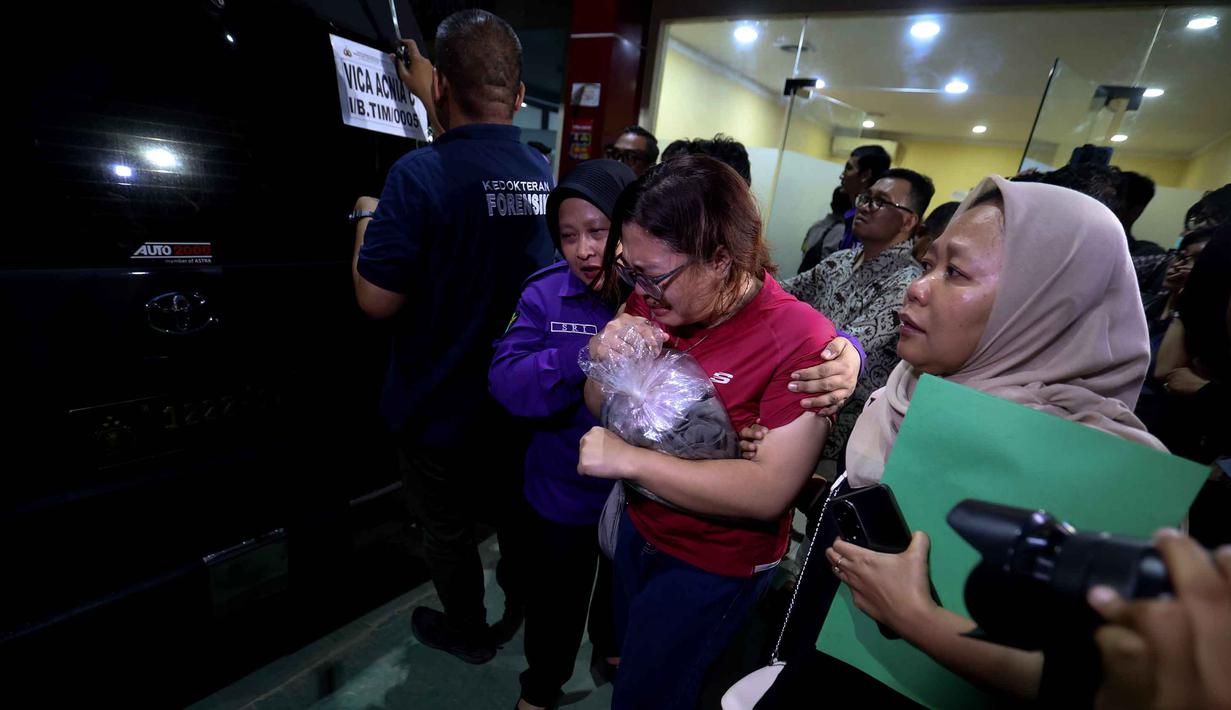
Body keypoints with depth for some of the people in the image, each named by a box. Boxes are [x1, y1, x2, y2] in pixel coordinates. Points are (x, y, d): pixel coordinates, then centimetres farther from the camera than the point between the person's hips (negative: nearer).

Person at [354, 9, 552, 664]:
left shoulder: (421, 173, -24)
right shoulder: (538, 172, -3)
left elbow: (376, 300, -20)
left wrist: (367, 226, -3)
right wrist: (428, 98, 28)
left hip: (440, 411, -5)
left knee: (448, 528, 19)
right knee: (513, 508, 27)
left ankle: (468, 633, 44)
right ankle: (519, 605, 52)